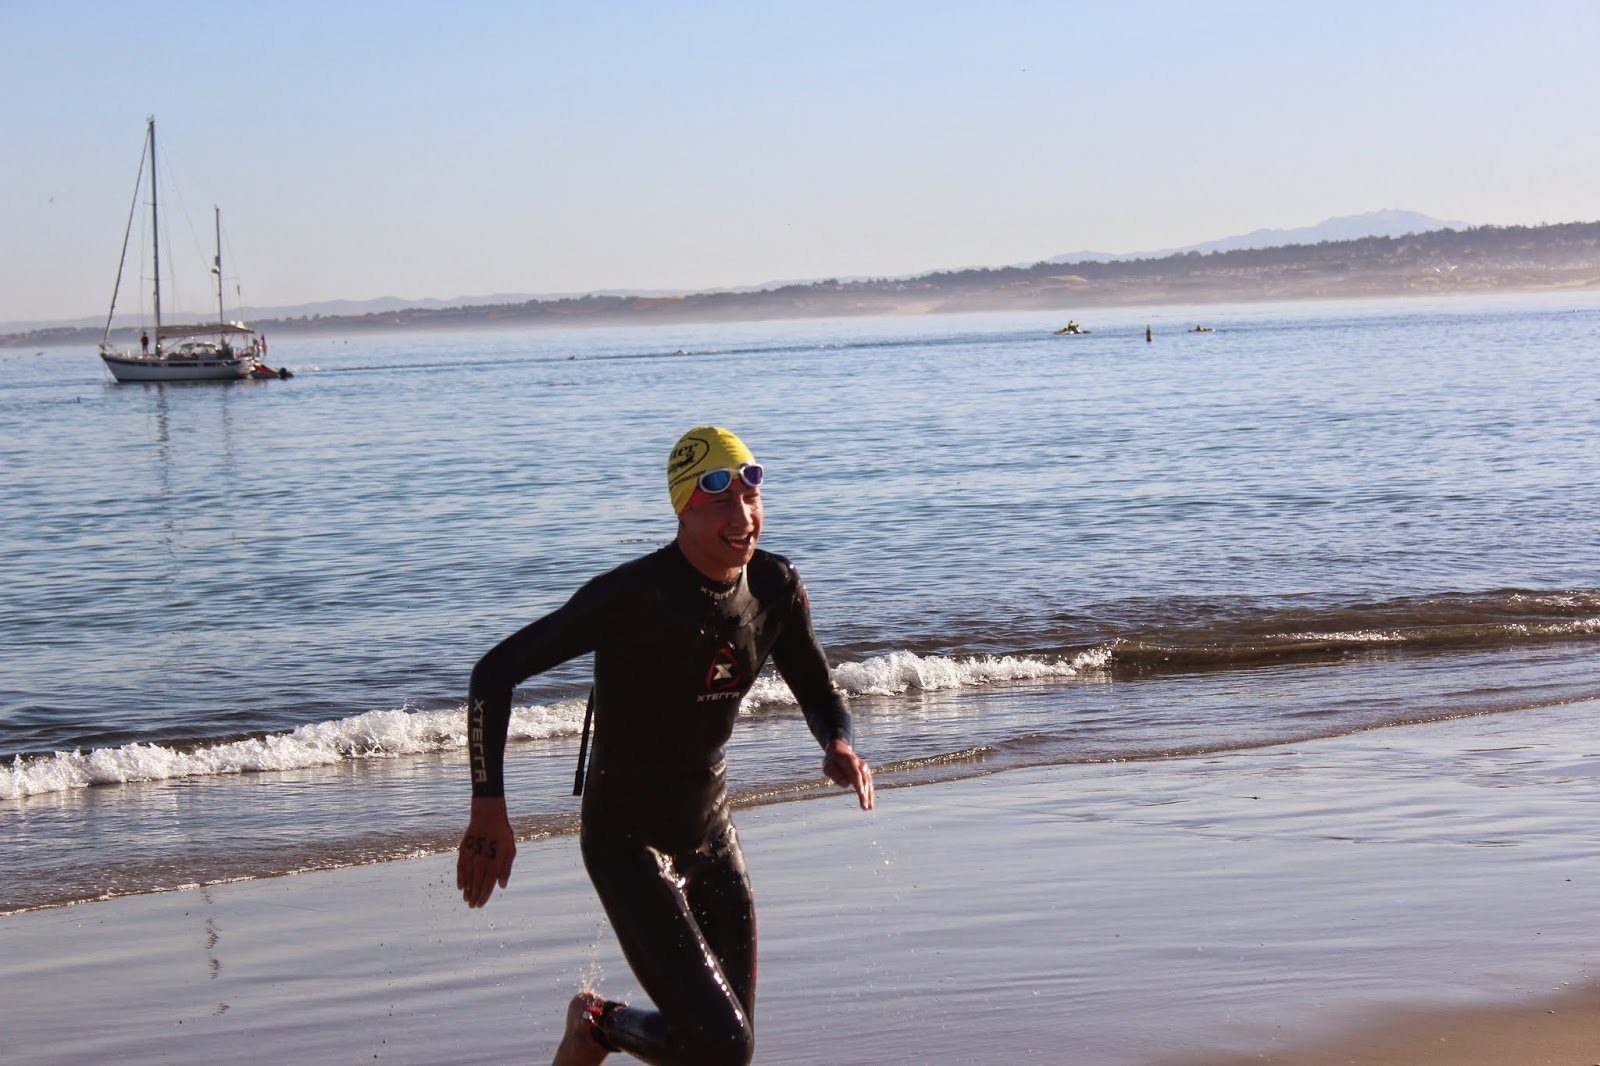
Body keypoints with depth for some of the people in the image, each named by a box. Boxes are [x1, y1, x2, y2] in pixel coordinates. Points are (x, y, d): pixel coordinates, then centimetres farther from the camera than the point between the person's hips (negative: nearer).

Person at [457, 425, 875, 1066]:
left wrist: (839, 747, -16)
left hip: (710, 832, 7)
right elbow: (494, 673, -19)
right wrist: (488, 811, -25)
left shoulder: (776, 589, -4)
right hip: (628, 840, -7)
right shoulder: (633, 595, -23)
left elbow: (821, 697, 9)